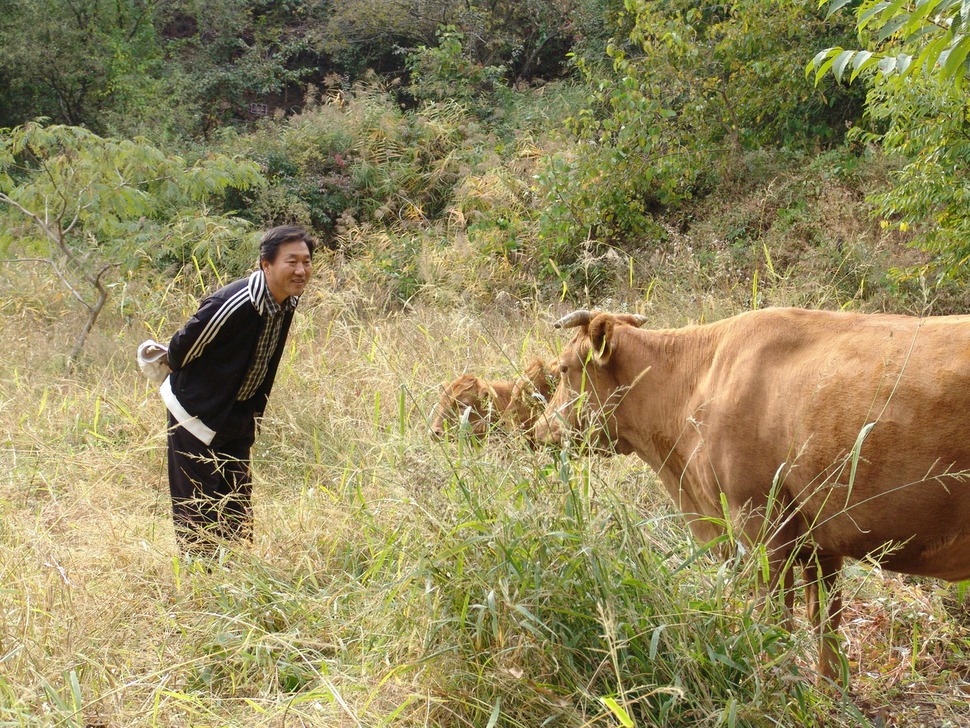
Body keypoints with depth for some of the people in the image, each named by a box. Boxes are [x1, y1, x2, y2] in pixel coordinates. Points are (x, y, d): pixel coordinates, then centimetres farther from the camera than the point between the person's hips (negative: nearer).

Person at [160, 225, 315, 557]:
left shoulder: (289, 301, -5)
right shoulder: (233, 304, -30)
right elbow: (181, 348, -18)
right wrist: (183, 386, 0)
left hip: (238, 417, 8)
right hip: (197, 413, -8)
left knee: (237, 508, 14)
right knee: (196, 510, -1)